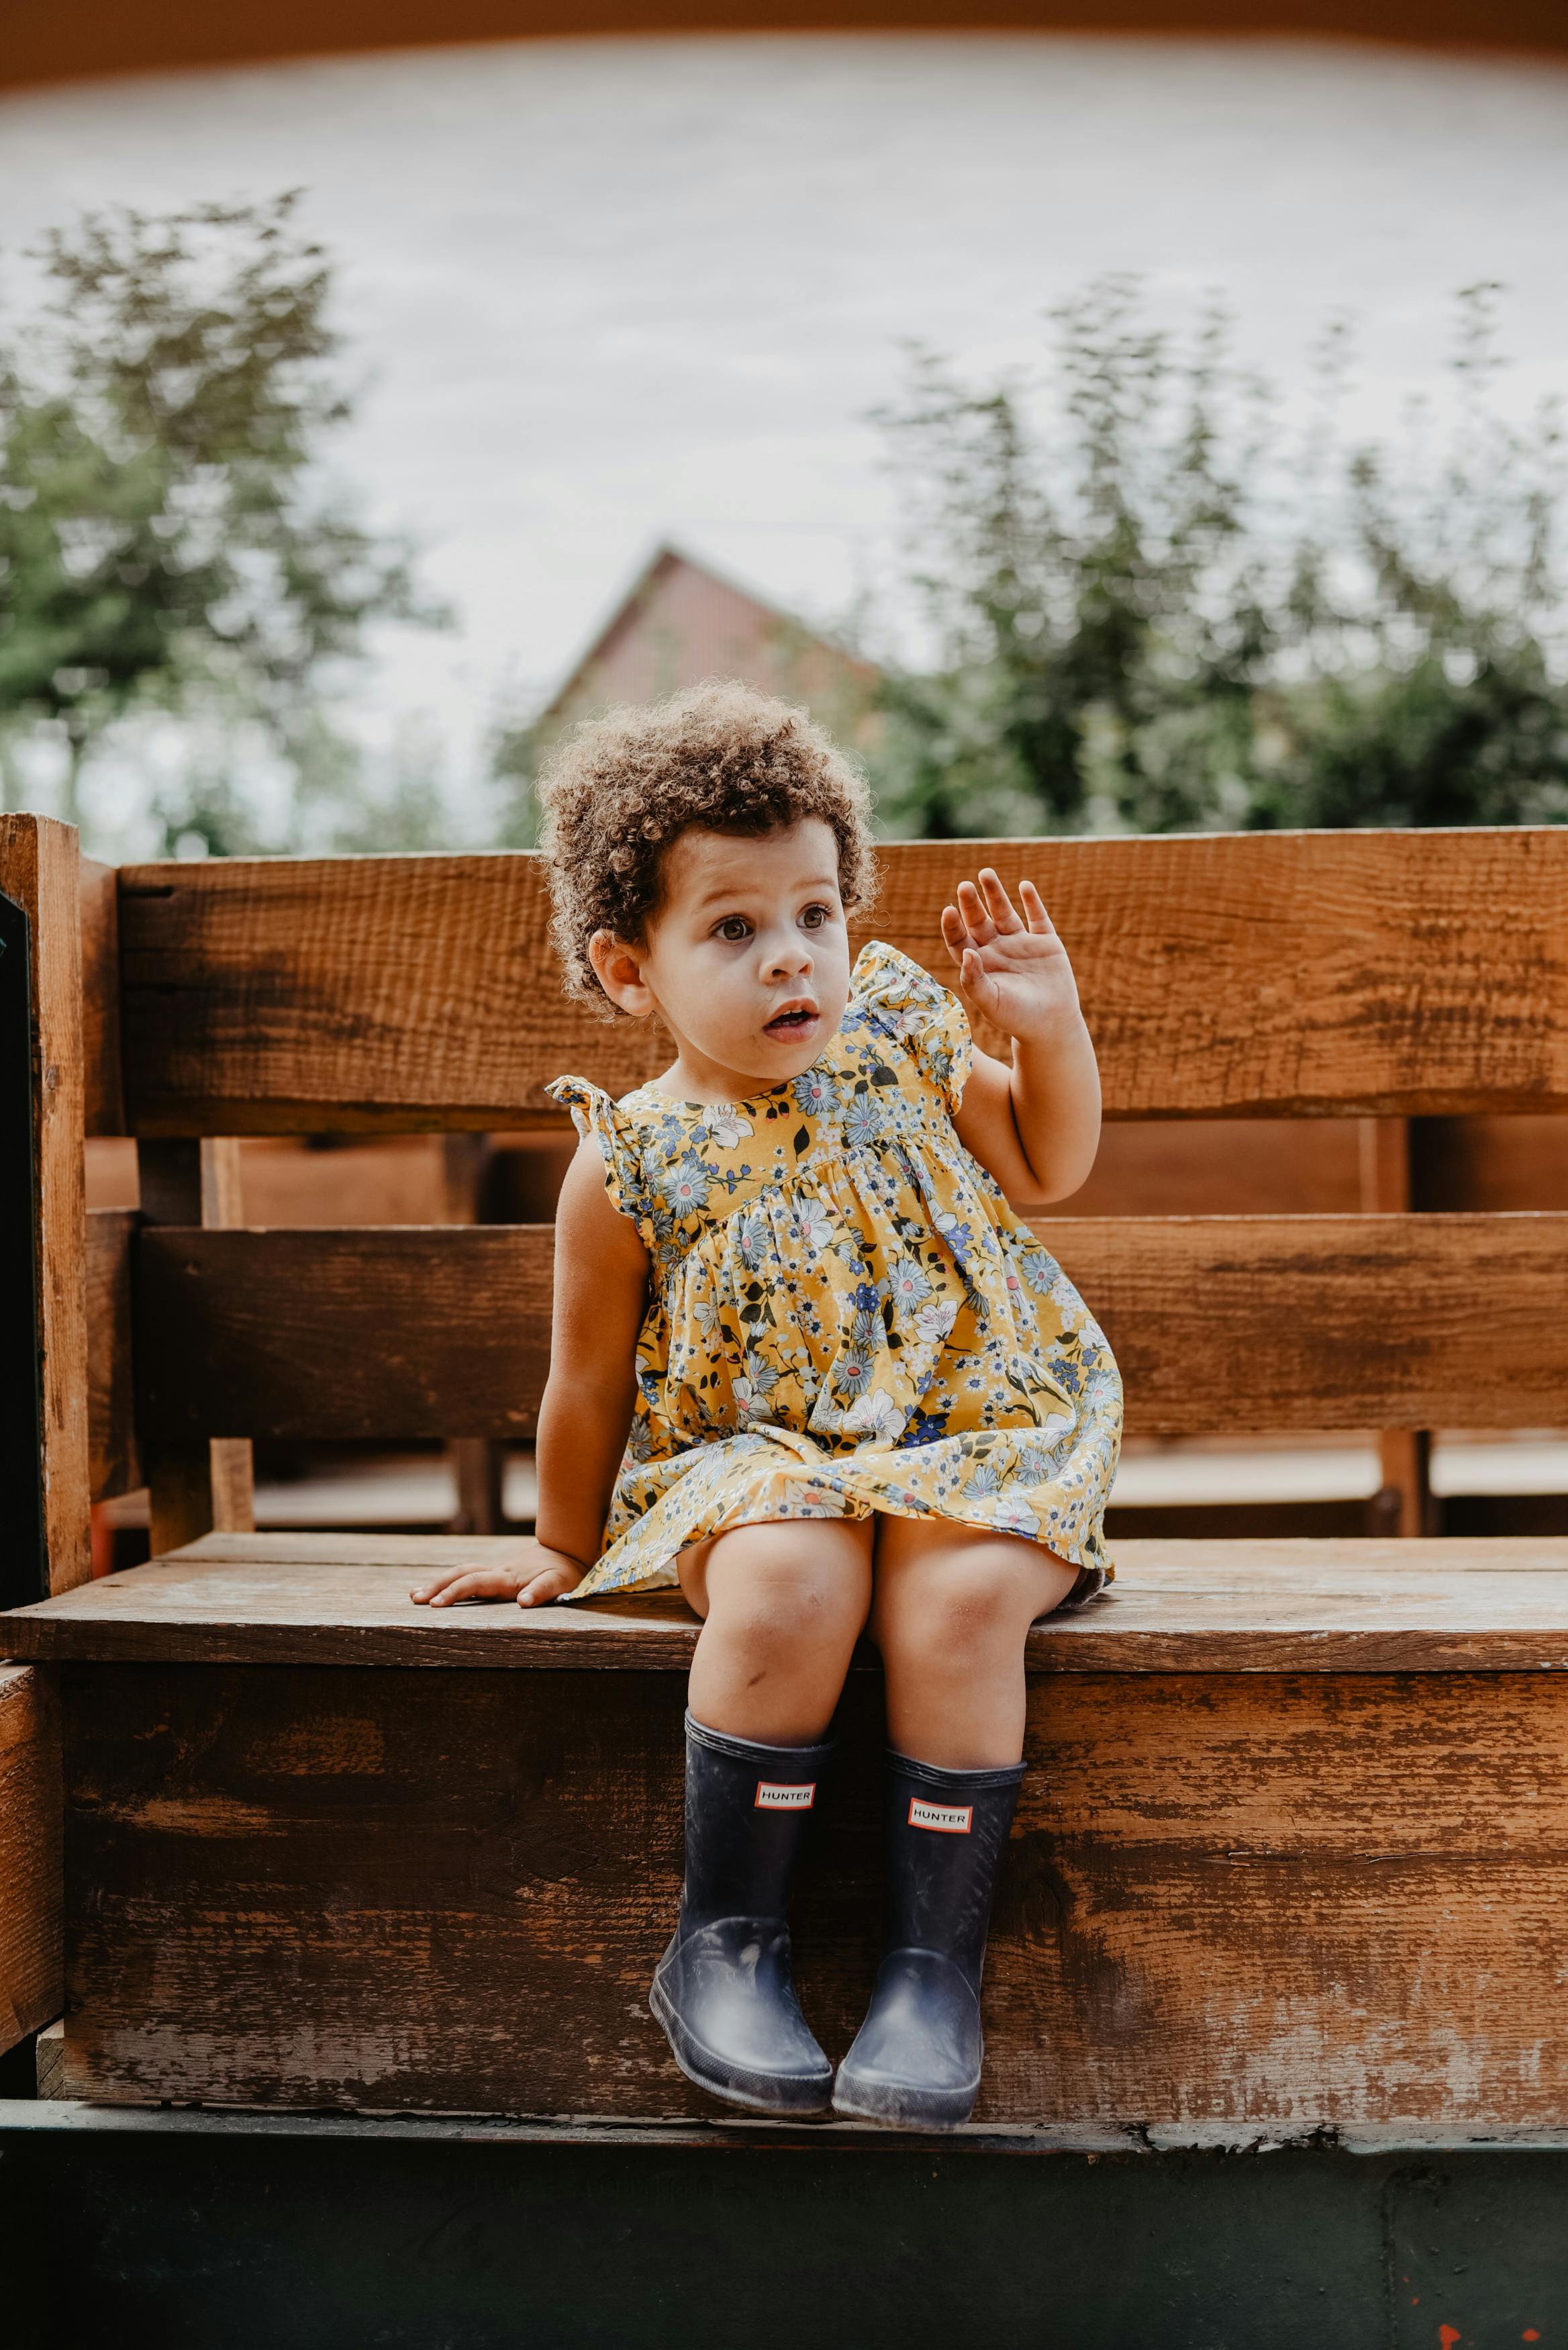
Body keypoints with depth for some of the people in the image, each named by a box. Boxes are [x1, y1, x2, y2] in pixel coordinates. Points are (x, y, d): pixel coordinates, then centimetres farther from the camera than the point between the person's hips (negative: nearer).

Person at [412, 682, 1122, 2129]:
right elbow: (592, 1383, 7)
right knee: (789, 1585, -34)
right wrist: (565, 1549, 16)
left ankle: (937, 1959, -13)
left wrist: (1047, 1028, -1)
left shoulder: (895, 1045, 3)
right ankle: (725, 1943, -14)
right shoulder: (632, 1165, -5)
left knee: (955, 1601, -30)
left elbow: (1045, 1168, 16)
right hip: (755, 1462, -1)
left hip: (968, 1435, 2)